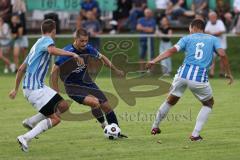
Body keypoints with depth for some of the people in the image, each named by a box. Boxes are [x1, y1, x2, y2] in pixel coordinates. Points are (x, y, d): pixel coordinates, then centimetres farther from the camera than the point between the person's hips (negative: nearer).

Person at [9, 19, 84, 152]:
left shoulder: (37, 44, 21)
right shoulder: (47, 40, -6)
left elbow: (21, 69, 25)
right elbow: (52, 50, -34)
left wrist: (16, 89, 31)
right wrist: (73, 54, -33)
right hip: (34, 88, -9)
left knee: (63, 106, 10)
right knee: (54, 119, -10)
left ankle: (30, 122, 13)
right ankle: (25, 138, -13)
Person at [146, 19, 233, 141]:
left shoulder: (187, 38, 14)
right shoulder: (213, 39, 15)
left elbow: (172, 50, 0)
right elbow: (222, 55, -1)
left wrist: (154, 61, -6)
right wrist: (228, 73, 7)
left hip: (183, 73, 1)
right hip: (200, 77, -1)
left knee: (171, 101, 23)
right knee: (208, 104, 21)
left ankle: (155, 127, 34)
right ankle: (195, 134, 11)